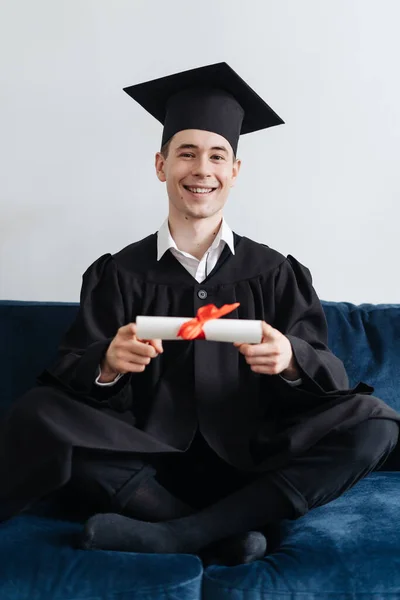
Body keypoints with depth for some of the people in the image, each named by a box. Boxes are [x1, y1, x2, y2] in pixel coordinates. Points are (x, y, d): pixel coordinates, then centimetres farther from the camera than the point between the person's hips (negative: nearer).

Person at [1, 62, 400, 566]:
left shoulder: (276, 274, 6)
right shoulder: (118, 274, 6)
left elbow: (331, 381, -1)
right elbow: (69, 378, -2)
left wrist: (291, 360, -24)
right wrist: (108, 364, -26)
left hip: (249, 466, 1)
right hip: (146, 467, 0)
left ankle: (168, 536, -25)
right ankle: (226, 531, -23)